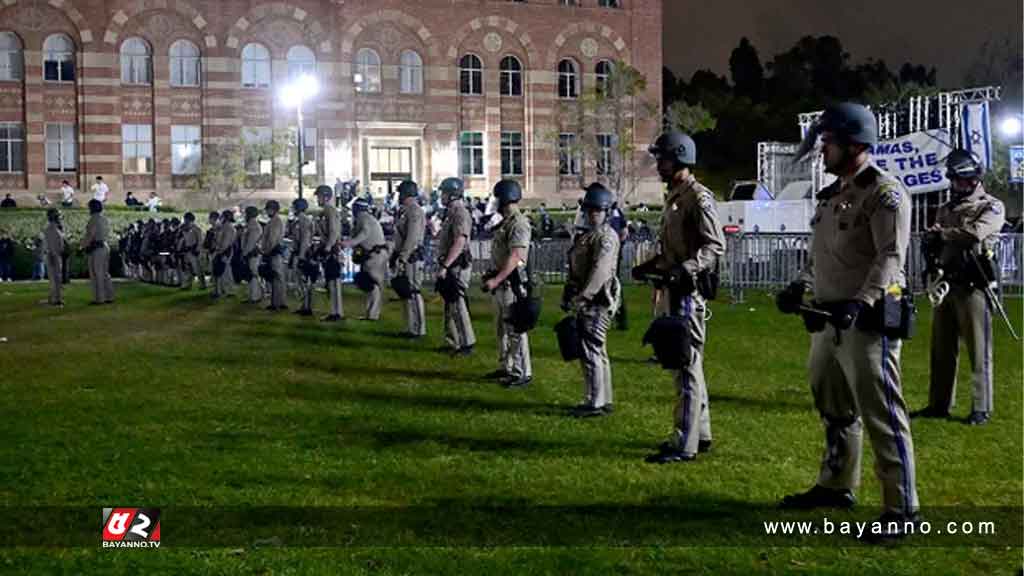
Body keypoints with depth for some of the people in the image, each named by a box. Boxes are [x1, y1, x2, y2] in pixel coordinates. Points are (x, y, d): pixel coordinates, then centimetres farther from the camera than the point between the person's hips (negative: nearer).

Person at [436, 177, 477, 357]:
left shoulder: (460, 214, -16)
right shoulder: (451, 213, 16)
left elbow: (459, 243, -24)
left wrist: (444, 266, -26)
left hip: (457, 267, -10)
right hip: (450, 267, 10)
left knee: (458, 305, -9)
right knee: (450, 305, 14)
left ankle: (467, 344, -6)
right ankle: (452, 342, 22)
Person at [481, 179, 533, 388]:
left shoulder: (518, 223, -17)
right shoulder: (505, 222, 15)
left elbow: (514, 258, -24)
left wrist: (496, 280, -27)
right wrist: (492, 275, 21)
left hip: (511, 283, -10)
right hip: (501, 282, 10)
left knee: (515, 329, -7)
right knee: (502, 326, 17)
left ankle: (522, 373, -3)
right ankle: (506, 367, 27)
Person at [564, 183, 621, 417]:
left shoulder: (606, 237, -12)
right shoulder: (588, 236, 19)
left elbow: (599, 272, -22)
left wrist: (581, 298, -23)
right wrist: (570, 297, 16)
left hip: (597, 302, -10)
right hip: (588, 302, 10)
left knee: (591, 352, -9)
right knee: (597, 352, 14)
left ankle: (595, 403, -5)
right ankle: (603, 400, 22)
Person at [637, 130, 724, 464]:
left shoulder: (698, 198, -13)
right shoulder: (673, 197, 18)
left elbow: (716, 246, -20)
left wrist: (683, 269, -30)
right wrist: (653, 265, 15)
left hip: (690, 290, -11)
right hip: (675, 290, 11)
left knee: (688, 364, -9)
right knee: (687, 363, 16)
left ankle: (685, 444, -7)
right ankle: (700, 433, 25)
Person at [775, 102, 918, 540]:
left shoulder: (885, 193, -12)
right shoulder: (833, 194, 16)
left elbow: (890, 258, -22)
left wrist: (859, 302, -34)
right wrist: (800, 287, 10)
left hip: (868, 321, -9)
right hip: (830, 319, 9)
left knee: (881, 415, -7)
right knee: (834, 409, 19)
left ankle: (902, 509, -1)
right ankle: (836, 486, 34)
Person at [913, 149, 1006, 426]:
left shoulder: (991, 207, 0)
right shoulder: (945, 210, 21)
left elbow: (975, 233, -17)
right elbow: (934, 241, 17)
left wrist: (943, 234, -4)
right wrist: (934, 241, -7)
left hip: (972, 286, -6)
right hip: (945, 283, 6)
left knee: (978, 351, -5)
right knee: (941, 349, 8)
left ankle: (981, 408, 0)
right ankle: (939, 404, 15)